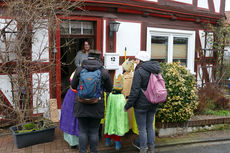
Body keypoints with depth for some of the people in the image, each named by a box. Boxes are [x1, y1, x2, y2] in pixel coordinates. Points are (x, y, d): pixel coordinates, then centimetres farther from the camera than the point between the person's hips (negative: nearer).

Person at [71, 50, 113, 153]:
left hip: (81, 106, 0)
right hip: (97, 107, 0)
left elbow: (73, 86, 7)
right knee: (94, 131, 12)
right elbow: (109, 89, 3)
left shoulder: (79, 70, -3)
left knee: (82, 131, 11)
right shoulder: (104, 72, -6)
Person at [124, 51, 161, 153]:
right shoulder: (155, 71, 8)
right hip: (153, 104, 8)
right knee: (150, 127, 16)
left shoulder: (139, 71, -16)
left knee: (142, 129, 4)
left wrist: (127, 105, -11)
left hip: (141, 104, -7)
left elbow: (135, 91, -18)